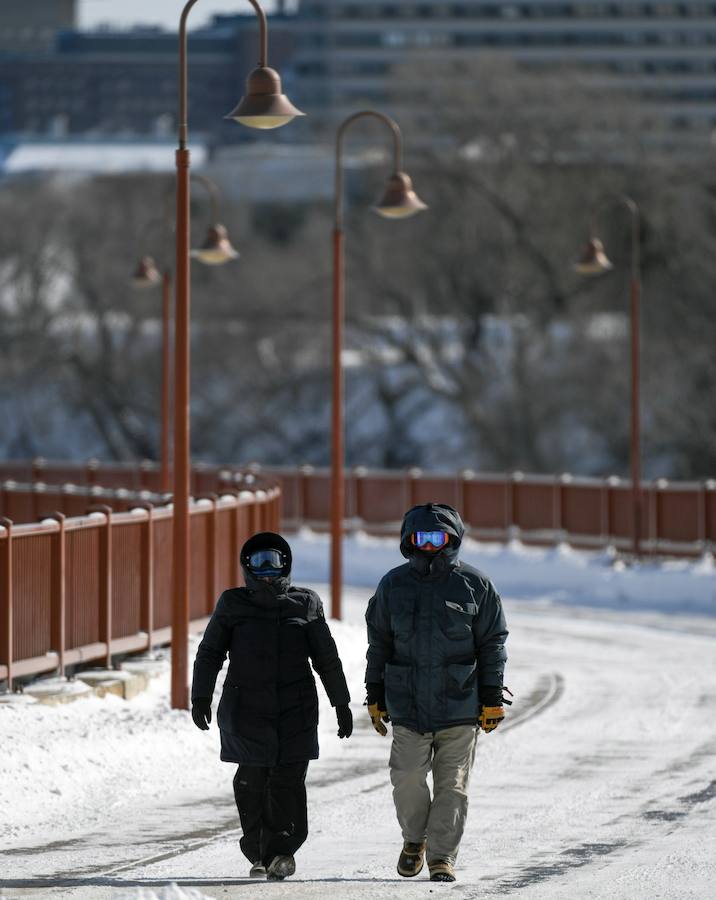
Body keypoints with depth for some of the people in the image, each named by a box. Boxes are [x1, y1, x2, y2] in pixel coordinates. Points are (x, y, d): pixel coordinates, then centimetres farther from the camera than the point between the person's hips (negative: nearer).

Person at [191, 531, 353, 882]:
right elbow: (209, 653, 11)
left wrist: (341, 704, 12)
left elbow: (327, 658, 13)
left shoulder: (305, 604, 9)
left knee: (287, 780, -8)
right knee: (252, 780, -4)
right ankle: (259, 853, 8)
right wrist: (200, 698, 2)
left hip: (296, 710, 0)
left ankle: (279, 853, -6)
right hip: (247, 709, 0)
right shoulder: (233, 604, 8)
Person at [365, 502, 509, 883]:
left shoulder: (474, 586, 2)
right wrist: (375, 697, 10)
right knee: (408, 778, -7)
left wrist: (492, 699, 1)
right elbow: (378, 645, 12)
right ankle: (414, 838, 17)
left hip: (460, 707, -1)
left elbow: (493, 645, 5)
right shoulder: (393, 585, 7)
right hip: (408, 705, 1)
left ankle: (442, 855, 9)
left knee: (452, 785, 0)